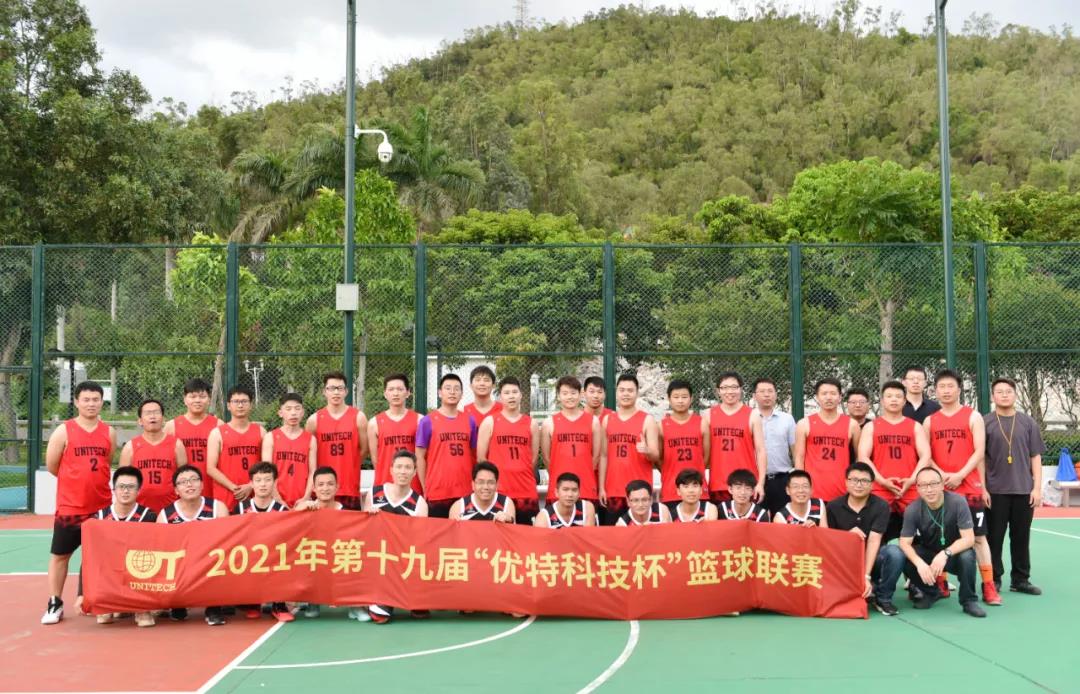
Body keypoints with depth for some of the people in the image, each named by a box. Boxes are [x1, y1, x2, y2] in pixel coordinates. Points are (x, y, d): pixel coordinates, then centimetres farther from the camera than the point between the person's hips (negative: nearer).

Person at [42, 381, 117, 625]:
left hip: (102, 506, 3)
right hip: (70, 506, -3)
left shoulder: (109, 432, 3)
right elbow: (51, 466, -3)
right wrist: (76, 481, 6)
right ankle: (55, 604, 15)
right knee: (60, 555, 4)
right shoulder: (63, 431, -6)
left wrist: (92, 483, 7)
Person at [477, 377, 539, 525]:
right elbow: (481, 458, 3)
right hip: (498, 492, -2)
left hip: (527, 492, 2)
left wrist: (520, 476, 13)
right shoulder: (489, 422, 3)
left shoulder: (531, 424, 10)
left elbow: (534, 458, 13)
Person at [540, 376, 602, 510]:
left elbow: (596, 455, 10)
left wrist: (582, 476, 10)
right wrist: (560, 476, 8)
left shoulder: (593, 421, 8)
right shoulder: (549, 423, 4)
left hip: (587, 490, 1)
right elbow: (546, 457, 7)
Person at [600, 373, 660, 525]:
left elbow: (656, 456, -2)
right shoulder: (607, 420, 11)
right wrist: (601, 487, 6)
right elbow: (604, 456, 11)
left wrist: (647, 451, -25)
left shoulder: (647, 420, 0)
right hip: (613, 491, 3)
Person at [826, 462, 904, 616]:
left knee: (895, 552, -32)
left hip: (872, 559, 0)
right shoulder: (833, 507, -4)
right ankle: (869, 591, -2)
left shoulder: (880, 506, -11)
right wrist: (848, 534, -23)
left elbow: (874, 540, -20)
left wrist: (866, 576, -30)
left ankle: (883, 598, -7)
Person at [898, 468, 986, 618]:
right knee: (905, 560, -27)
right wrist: (919, 563, -40)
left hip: (955, 552, -2)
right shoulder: (913, 510, -18)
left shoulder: (957, 502, -24)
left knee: (967, 556, -36)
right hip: (928, 553, 2)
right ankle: (931, 593, 3)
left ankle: (969, 600, -10)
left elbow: (969, 539, -26)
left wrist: (945, 553, -43)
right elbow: (904, 543, -20)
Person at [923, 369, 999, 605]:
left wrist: (959, 475, -15)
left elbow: (979, 452, -5)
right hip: (938, 488, 2)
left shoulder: (973, 416, 3)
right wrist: (940, 475, -11)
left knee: (978, 536, -2)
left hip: (969, 487, -2)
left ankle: (989, 587, 0)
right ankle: (941, 584, 13)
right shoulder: (930, 421, 10)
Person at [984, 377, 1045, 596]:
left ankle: (1020, 579, 18)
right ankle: (993, 580, 12)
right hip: (995, 491, -2)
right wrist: (982, 488, -6)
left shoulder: (1028, 423, 7)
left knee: (1021, 537, 8)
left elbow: (1035, 457, 7)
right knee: (994, 537, 3)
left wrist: (1037, 488, 0)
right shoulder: (984, 423, 1)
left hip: (1024, 490, 2)